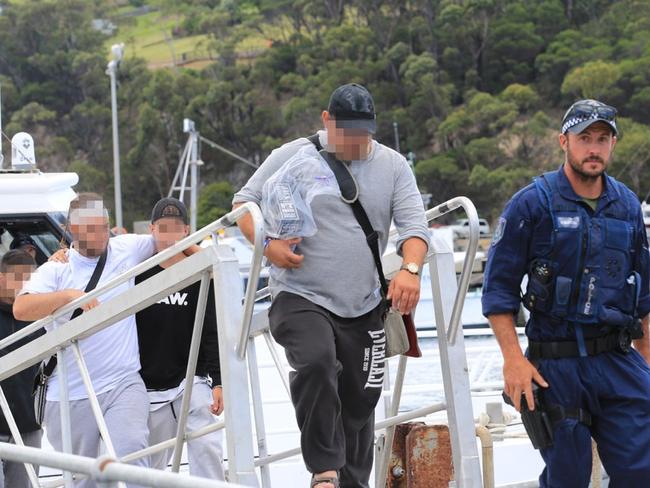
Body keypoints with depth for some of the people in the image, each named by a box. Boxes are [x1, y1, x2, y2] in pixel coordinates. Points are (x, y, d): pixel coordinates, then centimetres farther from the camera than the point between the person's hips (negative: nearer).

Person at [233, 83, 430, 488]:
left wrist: (411, 269, -21)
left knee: (360, 402, 10)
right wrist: (267, 243, -15)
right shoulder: (293, 157, -1)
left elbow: (414, 225, 0)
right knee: (316, 362, -32)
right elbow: (245, 202, 4)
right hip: (300, 298, -3)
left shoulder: (393, 166, 5)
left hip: (364, 309, 4)